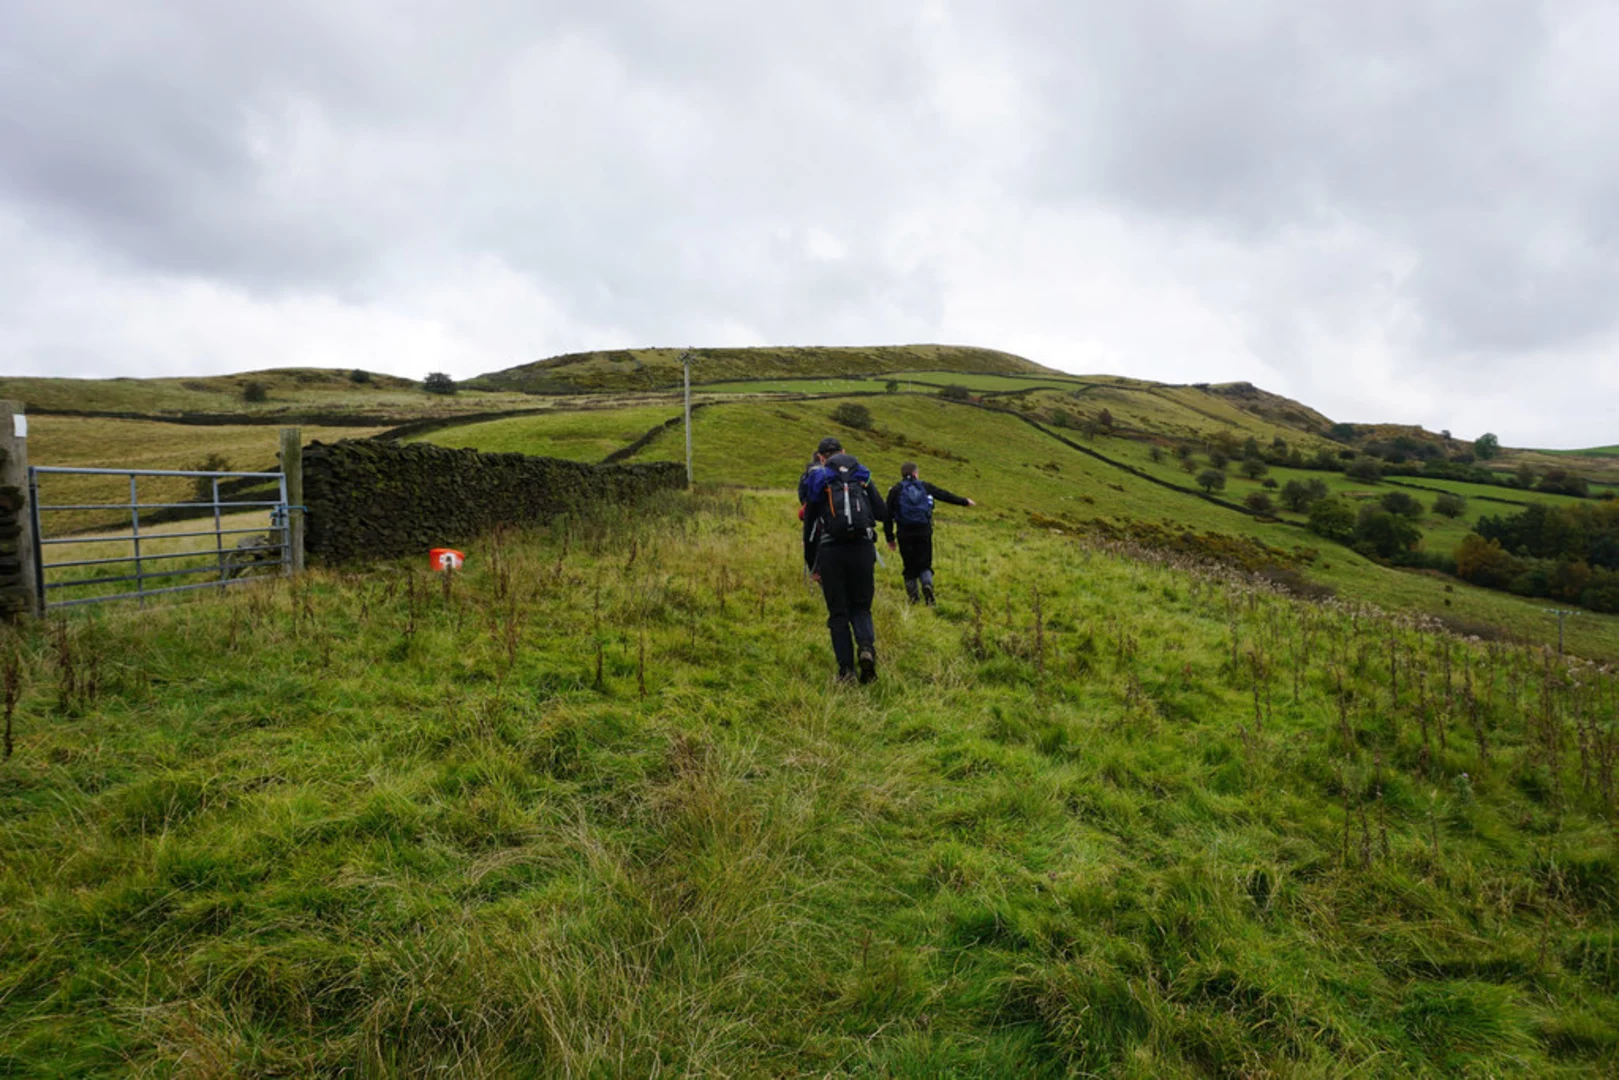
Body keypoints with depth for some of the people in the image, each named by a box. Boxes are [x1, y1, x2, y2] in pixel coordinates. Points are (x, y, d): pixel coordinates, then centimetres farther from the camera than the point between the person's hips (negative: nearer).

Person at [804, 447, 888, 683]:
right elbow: (883, 514, 10)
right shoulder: (863, 479, 14)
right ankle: (866, 647, -12)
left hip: (830, 550, -1)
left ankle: (846, 667, 4)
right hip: (862, 547, 1)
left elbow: (809, 524, 14)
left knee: (838, 612, 9)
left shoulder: (819, 482, 13)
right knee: (861, 607, 14)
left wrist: (812, 567, 23)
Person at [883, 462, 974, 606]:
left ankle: (913, 599, 8)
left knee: (910, 567, 8)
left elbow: (888, 516, 1)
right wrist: (965, 502, 32)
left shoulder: (895, 490, 4)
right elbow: (945, 495, 18)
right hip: (924, 532, 1)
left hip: (905, 534, -1)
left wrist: (889, 538, 6)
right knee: (924, 565, 8)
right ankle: (927, 584, -21)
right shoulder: (925, 486, 8)